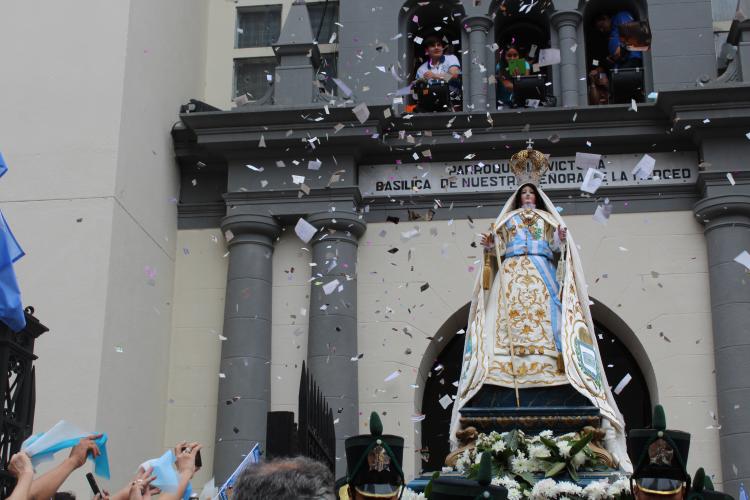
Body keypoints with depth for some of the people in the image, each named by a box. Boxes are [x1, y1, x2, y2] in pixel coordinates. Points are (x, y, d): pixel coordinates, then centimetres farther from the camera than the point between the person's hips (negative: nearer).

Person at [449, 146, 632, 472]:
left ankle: (549, 367, -23)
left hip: (542, 274, 0)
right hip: (513, 274, 0)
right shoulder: (508, 219, 24)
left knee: (543, 318, -15)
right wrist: (490, 246, -6)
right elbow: (498, 250, 15)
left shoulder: (548, 219, 23)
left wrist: (561, 241, -9)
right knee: (512, 320, -15)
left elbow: (556, 248, 11)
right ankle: (513, 375, -24)